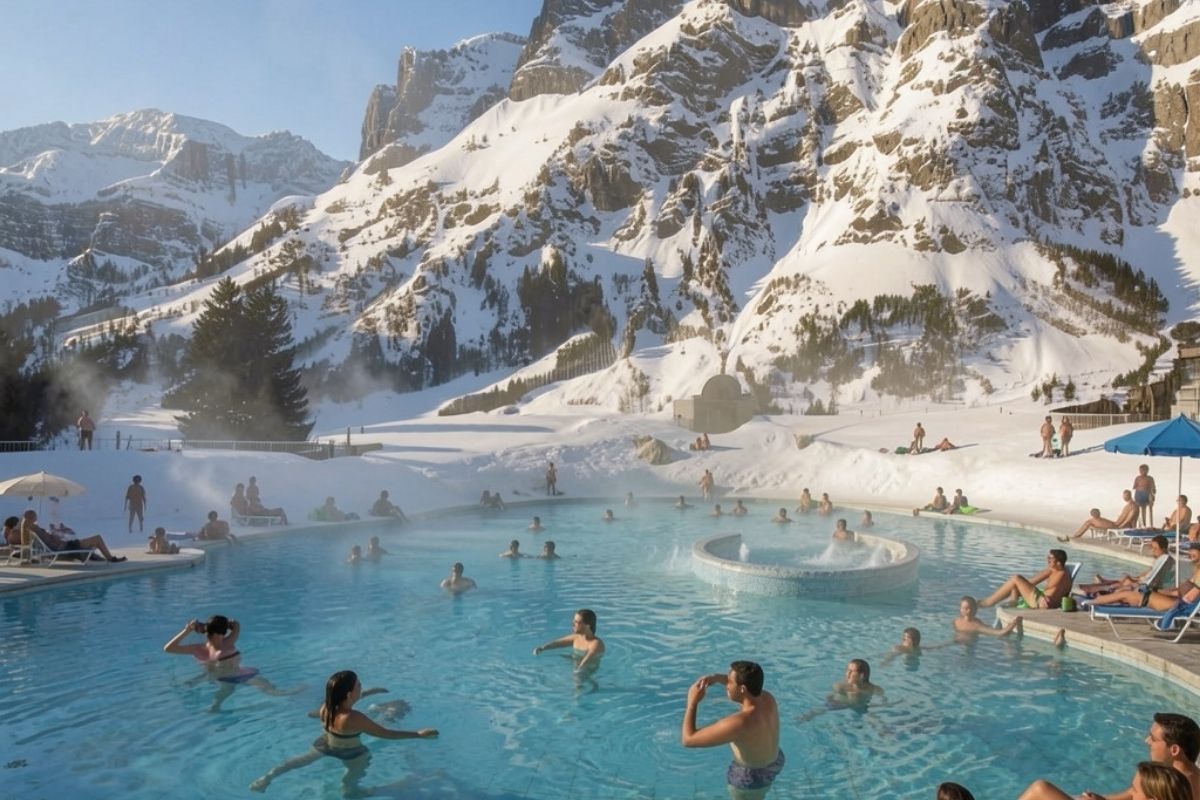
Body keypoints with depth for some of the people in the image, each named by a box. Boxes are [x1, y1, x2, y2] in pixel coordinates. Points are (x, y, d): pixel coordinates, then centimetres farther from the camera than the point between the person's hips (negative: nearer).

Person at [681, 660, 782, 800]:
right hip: (774, 762, 6)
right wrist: (717, 677, -7)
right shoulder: (768, 698, -19)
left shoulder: (739, 723, -41)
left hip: (751, 776, -6)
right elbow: (749, 684, 8)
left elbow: (688, 739, -34)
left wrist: (692, 702, -23)